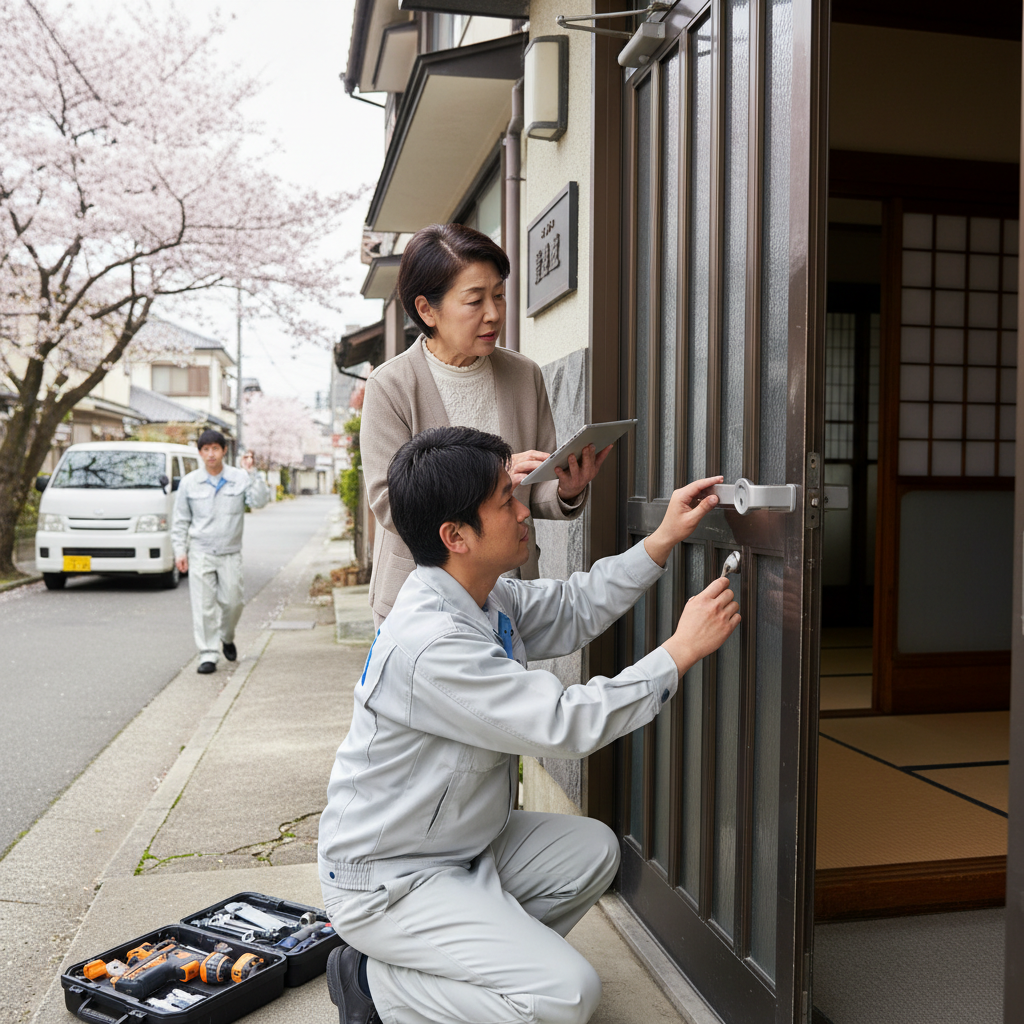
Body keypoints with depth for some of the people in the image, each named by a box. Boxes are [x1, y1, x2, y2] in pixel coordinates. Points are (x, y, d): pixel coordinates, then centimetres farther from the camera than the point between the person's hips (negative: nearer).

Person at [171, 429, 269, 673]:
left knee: (232, 602, 5)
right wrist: (179, 550, 1)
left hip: (230, 553, 0)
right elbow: (181, 520, 7)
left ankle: (227, 638, 33)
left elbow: (260, 501, -16)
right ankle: (208, 655, 2)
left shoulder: (240, 478, 0)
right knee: (204, 607, -3)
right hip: (200, 553, 0)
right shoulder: (189, 482, 3)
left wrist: (252, 473, -22)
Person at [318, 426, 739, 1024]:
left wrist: (664, 539, 5)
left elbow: (576, 608, 13)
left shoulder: (484, 595, -1)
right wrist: (682, 649, -21)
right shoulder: (431, 644, -32)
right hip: (389, 881, -9)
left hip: (460, 842, 10)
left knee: (593, 849, 14)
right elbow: (570, 724, -29)